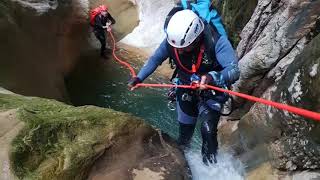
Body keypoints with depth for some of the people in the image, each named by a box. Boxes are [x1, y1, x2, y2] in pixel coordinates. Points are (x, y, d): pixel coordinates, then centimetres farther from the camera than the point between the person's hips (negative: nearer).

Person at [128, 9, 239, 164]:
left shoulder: (216, 40, -32)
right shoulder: (172, 41, -21)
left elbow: (234, 71, -37)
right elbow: (155, 59, -4)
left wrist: (212, 77, -56)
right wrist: (139, 78, -11)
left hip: (211, 91, -3)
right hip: (186, 89, 3)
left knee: (208, 130, -19)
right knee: (185, 128, 14)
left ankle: (210, 163, 11)